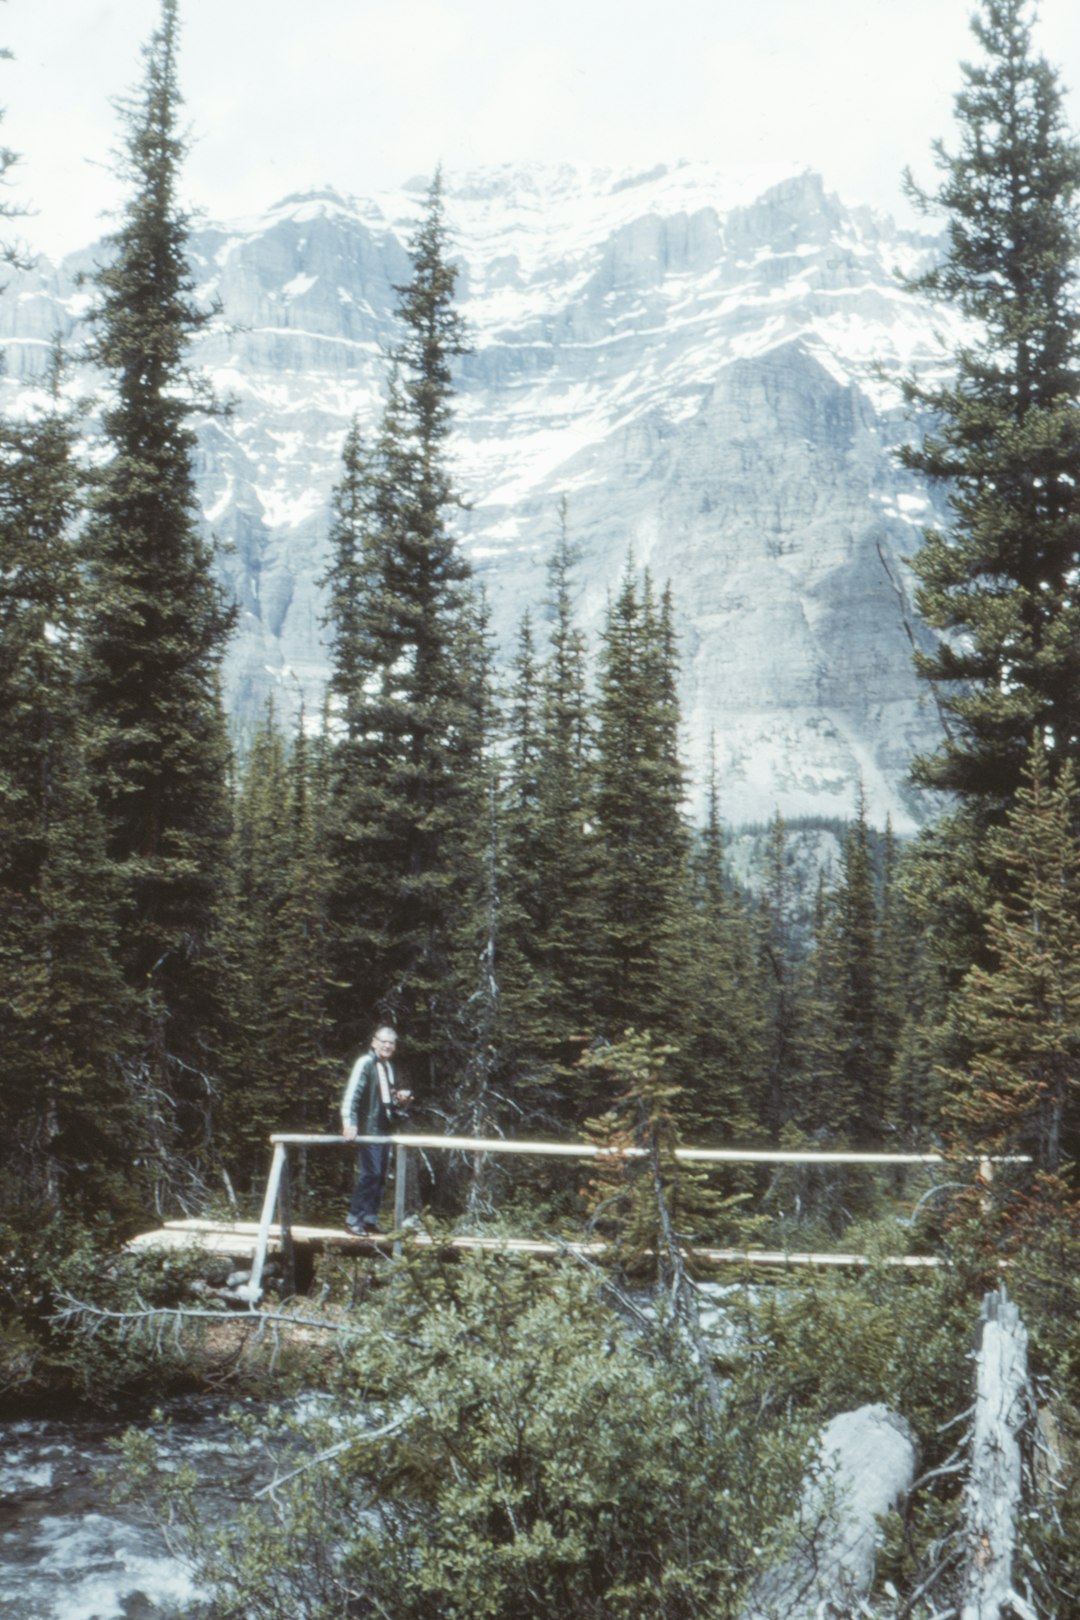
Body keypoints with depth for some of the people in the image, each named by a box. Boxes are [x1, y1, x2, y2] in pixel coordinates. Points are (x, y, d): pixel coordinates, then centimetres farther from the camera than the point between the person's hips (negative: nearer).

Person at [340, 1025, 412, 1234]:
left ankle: (371, 1218, 15)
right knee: (371, 1173, -12)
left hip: (384, 1129, 8)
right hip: (369, 1128, -8)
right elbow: (351, 1094, -17)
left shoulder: (389, 1066, 17)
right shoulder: (365, 1063, -9)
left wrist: (401, 1101, 5)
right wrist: (348, 1122, -25)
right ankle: (354, 1218, -5)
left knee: (381, 1175, 8)